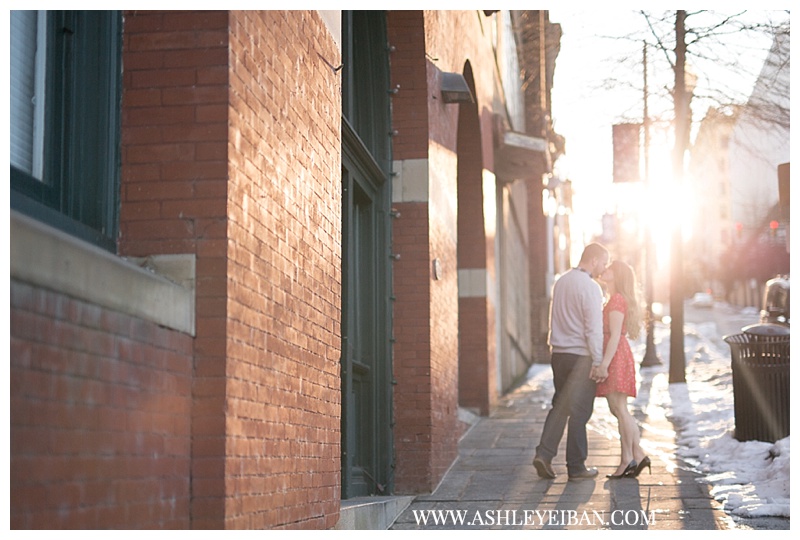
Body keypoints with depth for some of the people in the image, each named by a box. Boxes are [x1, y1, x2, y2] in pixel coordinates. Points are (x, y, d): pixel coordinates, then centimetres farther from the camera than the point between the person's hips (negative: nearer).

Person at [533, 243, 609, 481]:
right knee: (579, 411, 2)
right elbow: (594, 329, -16)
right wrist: (599, 362, -12)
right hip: (580, 356, -7)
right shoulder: (590, 287, -14)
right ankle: (576, 466, 9)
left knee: (560, 406, 15)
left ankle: (544, 454, 2)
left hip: (558, 353, 7)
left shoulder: (561, 282, 10)